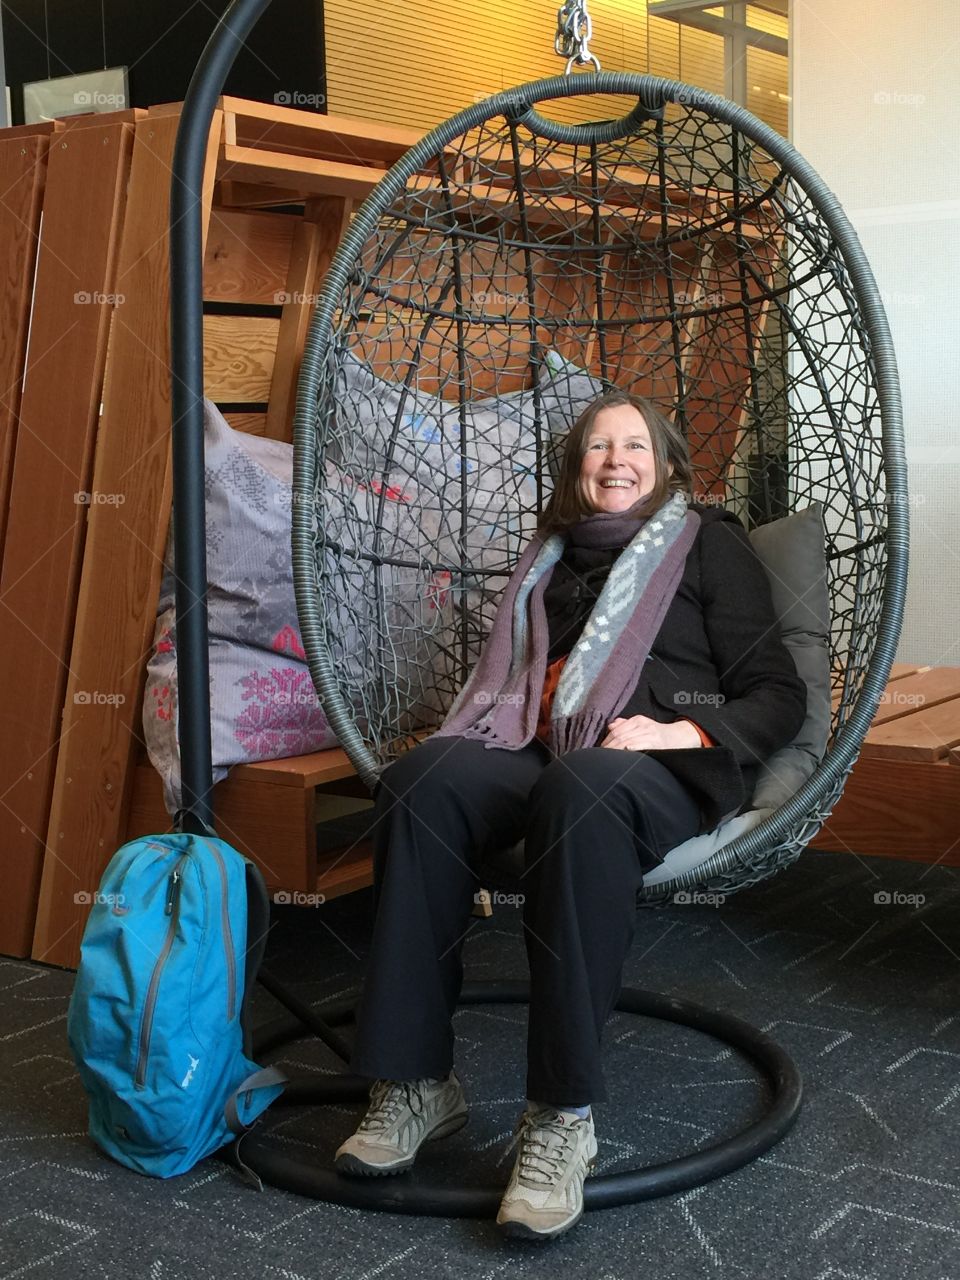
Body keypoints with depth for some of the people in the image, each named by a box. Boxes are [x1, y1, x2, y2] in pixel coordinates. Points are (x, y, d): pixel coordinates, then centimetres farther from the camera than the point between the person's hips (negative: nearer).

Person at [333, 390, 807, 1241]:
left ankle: (563, 1118, -39)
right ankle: (414, 1083, -29)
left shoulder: (708, 543, 15)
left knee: (580, 791, -41)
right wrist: (495, 719, 5)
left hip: (665, 764, -4)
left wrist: (690, 732, -12)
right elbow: (513, 674, 28)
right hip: (541, 748, 4)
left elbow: (778, 696, 7)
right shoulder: (554, 555, 28)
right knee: (422, 781, -30)